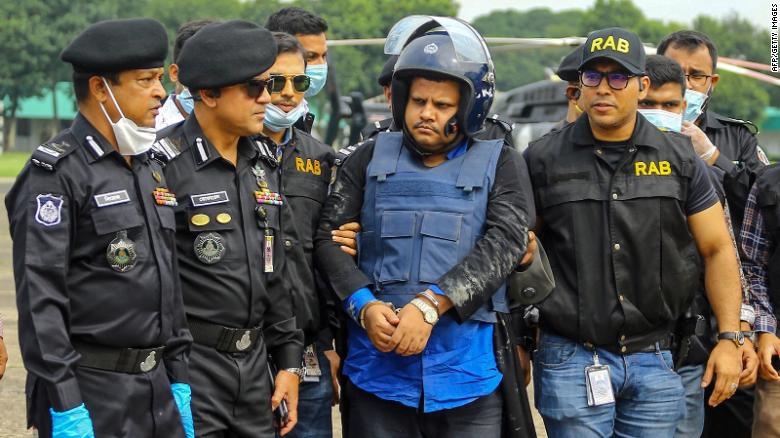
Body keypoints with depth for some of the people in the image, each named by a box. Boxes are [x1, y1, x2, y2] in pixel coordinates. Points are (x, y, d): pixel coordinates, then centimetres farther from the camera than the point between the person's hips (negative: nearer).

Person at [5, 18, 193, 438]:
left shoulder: (149, 169, 14)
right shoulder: (54, 174, -11)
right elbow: (39, 296, -16)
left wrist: (178, 380, 14)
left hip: (158, 387, 7)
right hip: (90, 392, -7)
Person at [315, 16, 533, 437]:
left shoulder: (499, 164, 7)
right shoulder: (370, 159, 12)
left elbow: (503, 244, -7)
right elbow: (328, 237, 5)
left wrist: (430, 305, -18)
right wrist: (364, 306, -13)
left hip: (466, 371, -1)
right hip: (377, 369, 1)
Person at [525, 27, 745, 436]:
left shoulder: (678, 157, 5)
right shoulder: (544, 158, 1)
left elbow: (717, 249, 9)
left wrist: (730, 337, 2)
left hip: (654, 361, 2)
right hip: (572, 360, -2)